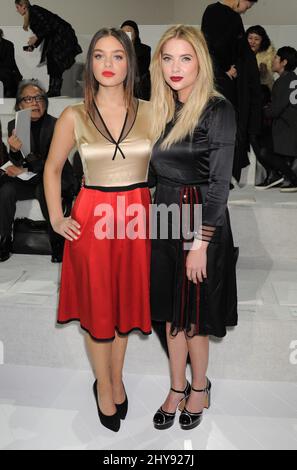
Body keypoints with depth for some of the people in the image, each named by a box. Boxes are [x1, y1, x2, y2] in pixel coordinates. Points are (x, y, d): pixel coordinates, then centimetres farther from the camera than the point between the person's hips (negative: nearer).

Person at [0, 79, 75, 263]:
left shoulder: (56, 125, -6)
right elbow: (17, 164, -3)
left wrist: (27, 169, -17)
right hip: (26, 179, 3)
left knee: (44, 189, -36)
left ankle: (58, 241, -17)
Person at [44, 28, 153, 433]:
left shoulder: (149, 112, 1)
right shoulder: (74, 116, -2)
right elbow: (52, 169, 10)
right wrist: (56, 218, 3)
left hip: (138, 217, 2)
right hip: (92, 217, -1)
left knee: (127, 301, 14)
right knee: (97, 306, 9)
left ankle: (117, 380, 35)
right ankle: (104, 388, 30)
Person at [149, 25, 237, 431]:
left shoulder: (218, 110, -11)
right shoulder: (162, 109, 9)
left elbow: (220, 183, -15)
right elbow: (156, 170, 12)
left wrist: (200, 244, -18)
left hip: (201, 221, -6)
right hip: (163, 218, 6)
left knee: (193, 314, 7)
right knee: (171, 310, 14)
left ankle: (200, 388, 31)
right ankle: (177, 388, 31)